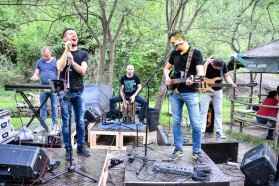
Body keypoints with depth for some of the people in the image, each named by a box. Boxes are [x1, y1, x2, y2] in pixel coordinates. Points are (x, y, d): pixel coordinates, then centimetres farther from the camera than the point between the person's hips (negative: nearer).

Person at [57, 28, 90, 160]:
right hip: (65, 92, -1)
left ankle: (81, 146, 20)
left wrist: (72, 60, -18)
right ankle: (68, 148, 14)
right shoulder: (62, 53, 4)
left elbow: (82, 71, -7)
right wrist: (66, 50, -17)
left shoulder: (83, 54, 7)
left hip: (79, 92, 2)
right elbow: (60, 67, -16)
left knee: (80, 121, 7)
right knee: (66, 122, 3)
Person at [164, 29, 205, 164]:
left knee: (196, 124, -3)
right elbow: (166, 68, 21)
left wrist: (193, 80, -36)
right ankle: (178, 149, 21)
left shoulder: (196, 53, -7)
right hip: (175, 93, 5)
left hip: (190, 93, -5)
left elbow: (200, 72, -15)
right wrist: (167, 77, 0)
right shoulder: (174, 53, 10)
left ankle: (196, 152, 13)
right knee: (176, 122, 8)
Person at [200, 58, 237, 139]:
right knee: (203, 111, -5)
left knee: (218, 111, 3)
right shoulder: (205, 63, -18)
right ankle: (202, 131, 0)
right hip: (206, 90, -3)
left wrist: (232, 83, -18)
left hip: (218, 90, 4)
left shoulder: (223, 65, -7)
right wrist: (207, 63, -33)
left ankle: (219, 131, 9)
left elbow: (226, 76, 0)